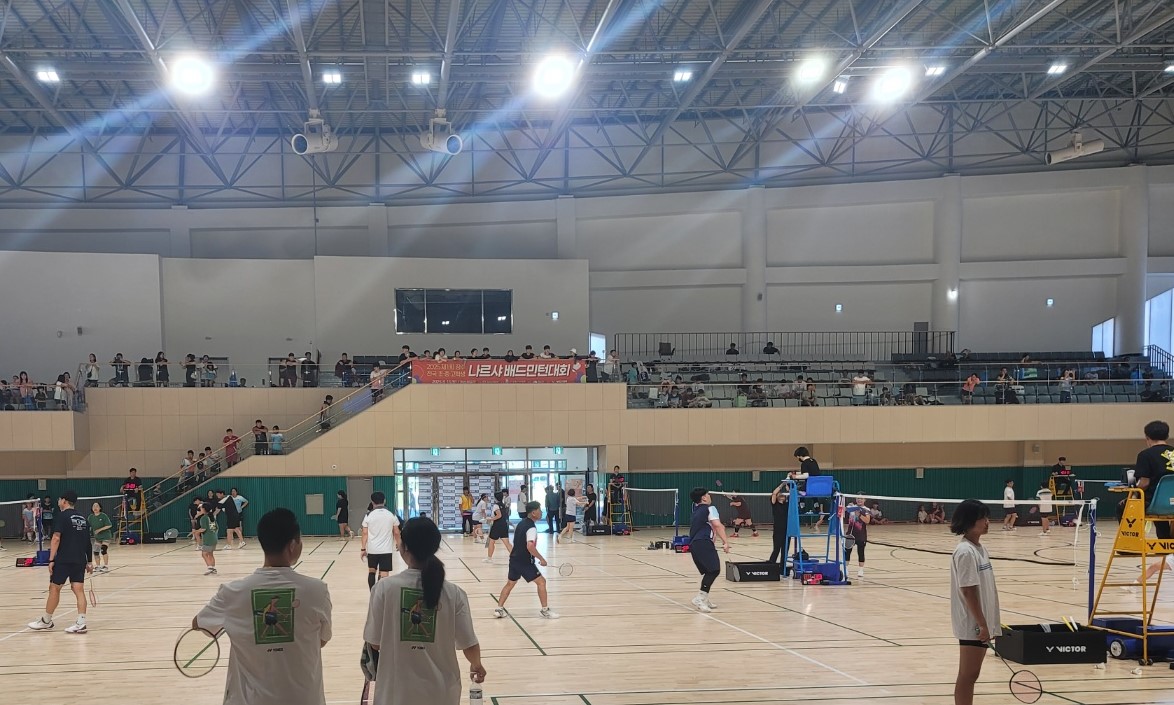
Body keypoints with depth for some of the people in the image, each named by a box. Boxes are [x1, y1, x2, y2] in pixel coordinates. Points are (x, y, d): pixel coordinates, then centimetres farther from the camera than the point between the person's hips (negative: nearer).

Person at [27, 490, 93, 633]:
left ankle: (46, 621, 17)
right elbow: (87, 542, 15)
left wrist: (51, 559, -15)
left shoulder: (62, 516, -6)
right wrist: (89, 561, 19)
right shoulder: (82, 518, 13)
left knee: (54, 588, 6)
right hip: (80, 560, 6)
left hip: (63, 560, -6)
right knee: (78, 589, 2)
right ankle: (81, 623, -5)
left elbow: (56, 538, -14)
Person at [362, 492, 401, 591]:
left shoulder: (368, 515, -4)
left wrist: (363, 548, 0)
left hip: (372, 549, 1)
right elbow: (396, 532, 4)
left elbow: (365, 533, -5)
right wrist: (398, 544, 20)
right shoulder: (391, 515, -1)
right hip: (386, 549, -1)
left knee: (371, 571, 18)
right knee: (384, 575, -1)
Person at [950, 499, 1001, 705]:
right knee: (967, 676, -2)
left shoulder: (980, 548, 10)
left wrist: (989, 623, 16)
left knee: (971, 675, 14)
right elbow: (968, 591, -21)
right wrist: (982, 624, -20)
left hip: (982, 623, 9)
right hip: (973, 624, -9)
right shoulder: (965, 552, -18)